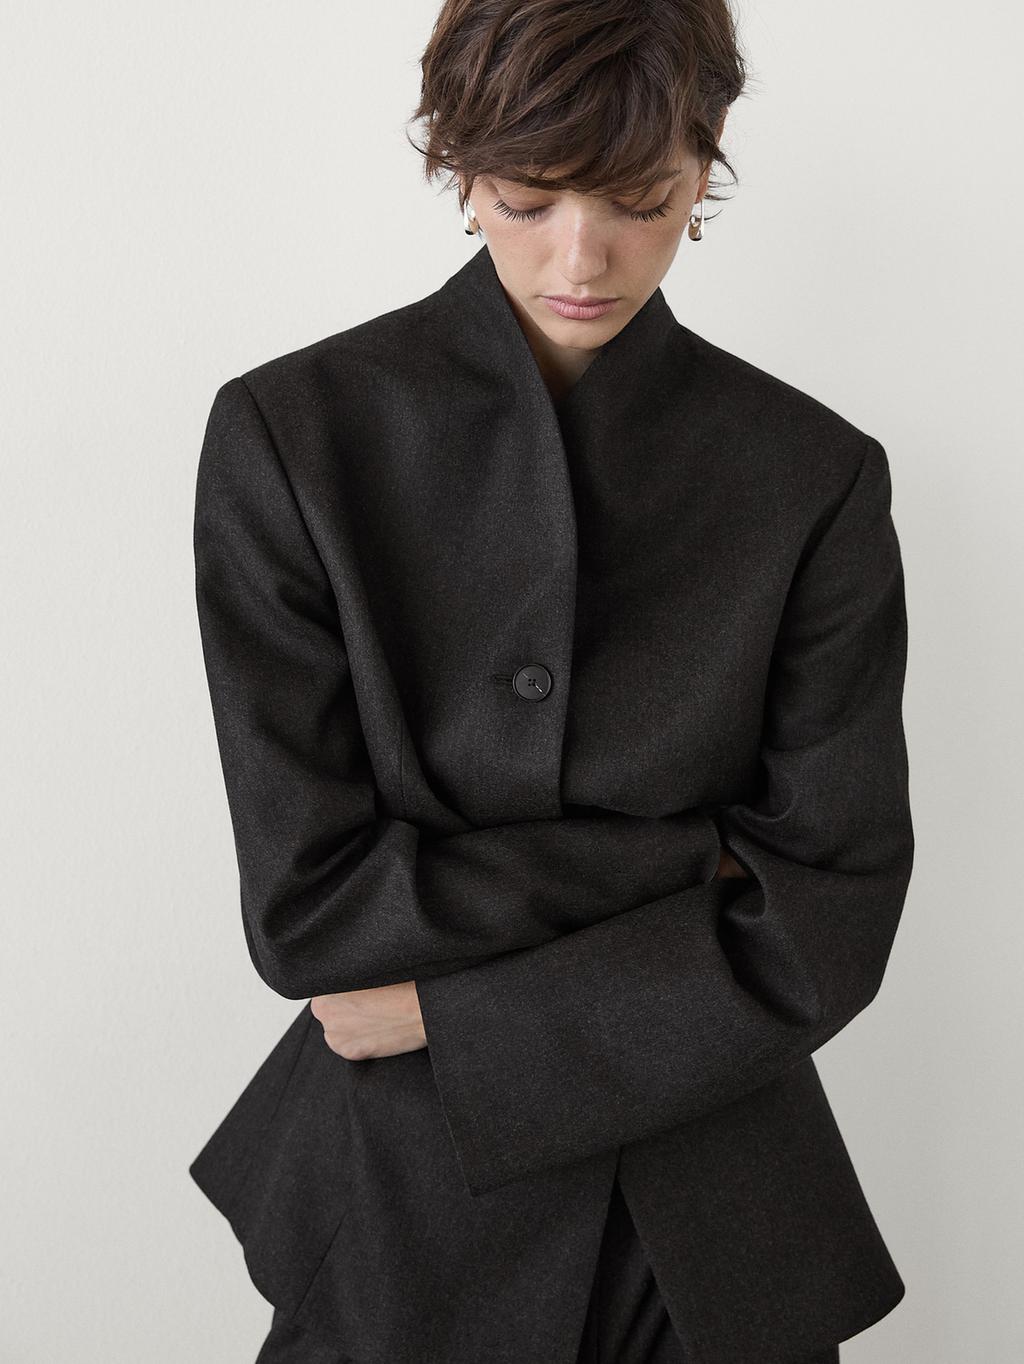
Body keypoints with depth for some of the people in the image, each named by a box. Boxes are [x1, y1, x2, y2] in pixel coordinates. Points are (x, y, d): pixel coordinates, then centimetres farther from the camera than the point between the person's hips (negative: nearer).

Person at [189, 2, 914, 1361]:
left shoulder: (816, 475, -10)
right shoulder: (291, 434, -12)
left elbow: (828, 920, -11)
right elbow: (305, 898, -15)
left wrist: (455, 1010, -17)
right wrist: (690, 852, -16)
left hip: (712, 1193, 1)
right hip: (397, 1192, 0)